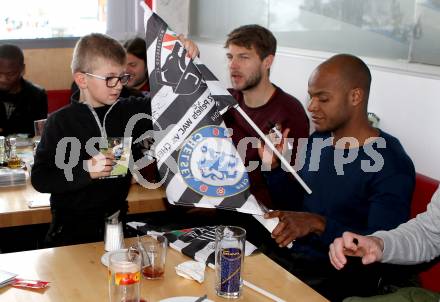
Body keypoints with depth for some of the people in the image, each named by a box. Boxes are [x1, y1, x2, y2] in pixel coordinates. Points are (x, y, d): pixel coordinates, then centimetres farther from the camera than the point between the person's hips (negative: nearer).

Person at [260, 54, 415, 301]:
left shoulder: (390, 164, -17)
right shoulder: (318, 140, 8)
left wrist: (318, 224, -31)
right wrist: (273, 166, 0)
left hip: (342, 276, -7)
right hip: (290, 254, 7)